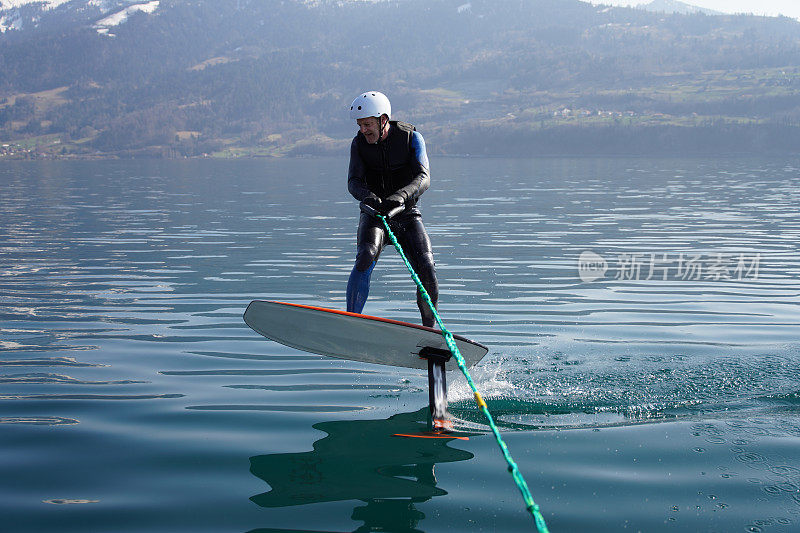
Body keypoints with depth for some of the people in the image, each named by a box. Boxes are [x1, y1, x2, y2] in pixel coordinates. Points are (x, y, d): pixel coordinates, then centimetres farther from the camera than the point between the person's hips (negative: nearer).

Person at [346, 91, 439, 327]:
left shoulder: (411, 137, -8)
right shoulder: (359, 143, -3)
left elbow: (423, 178, -20)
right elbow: (354, 182, -13)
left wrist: (400, 197, -40)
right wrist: (368, 197, -37)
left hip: (407, 215, 0)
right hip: (374, 216, 0)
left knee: (426, 268, -15)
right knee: (365, 259, -27)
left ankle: (429, 329, 5)